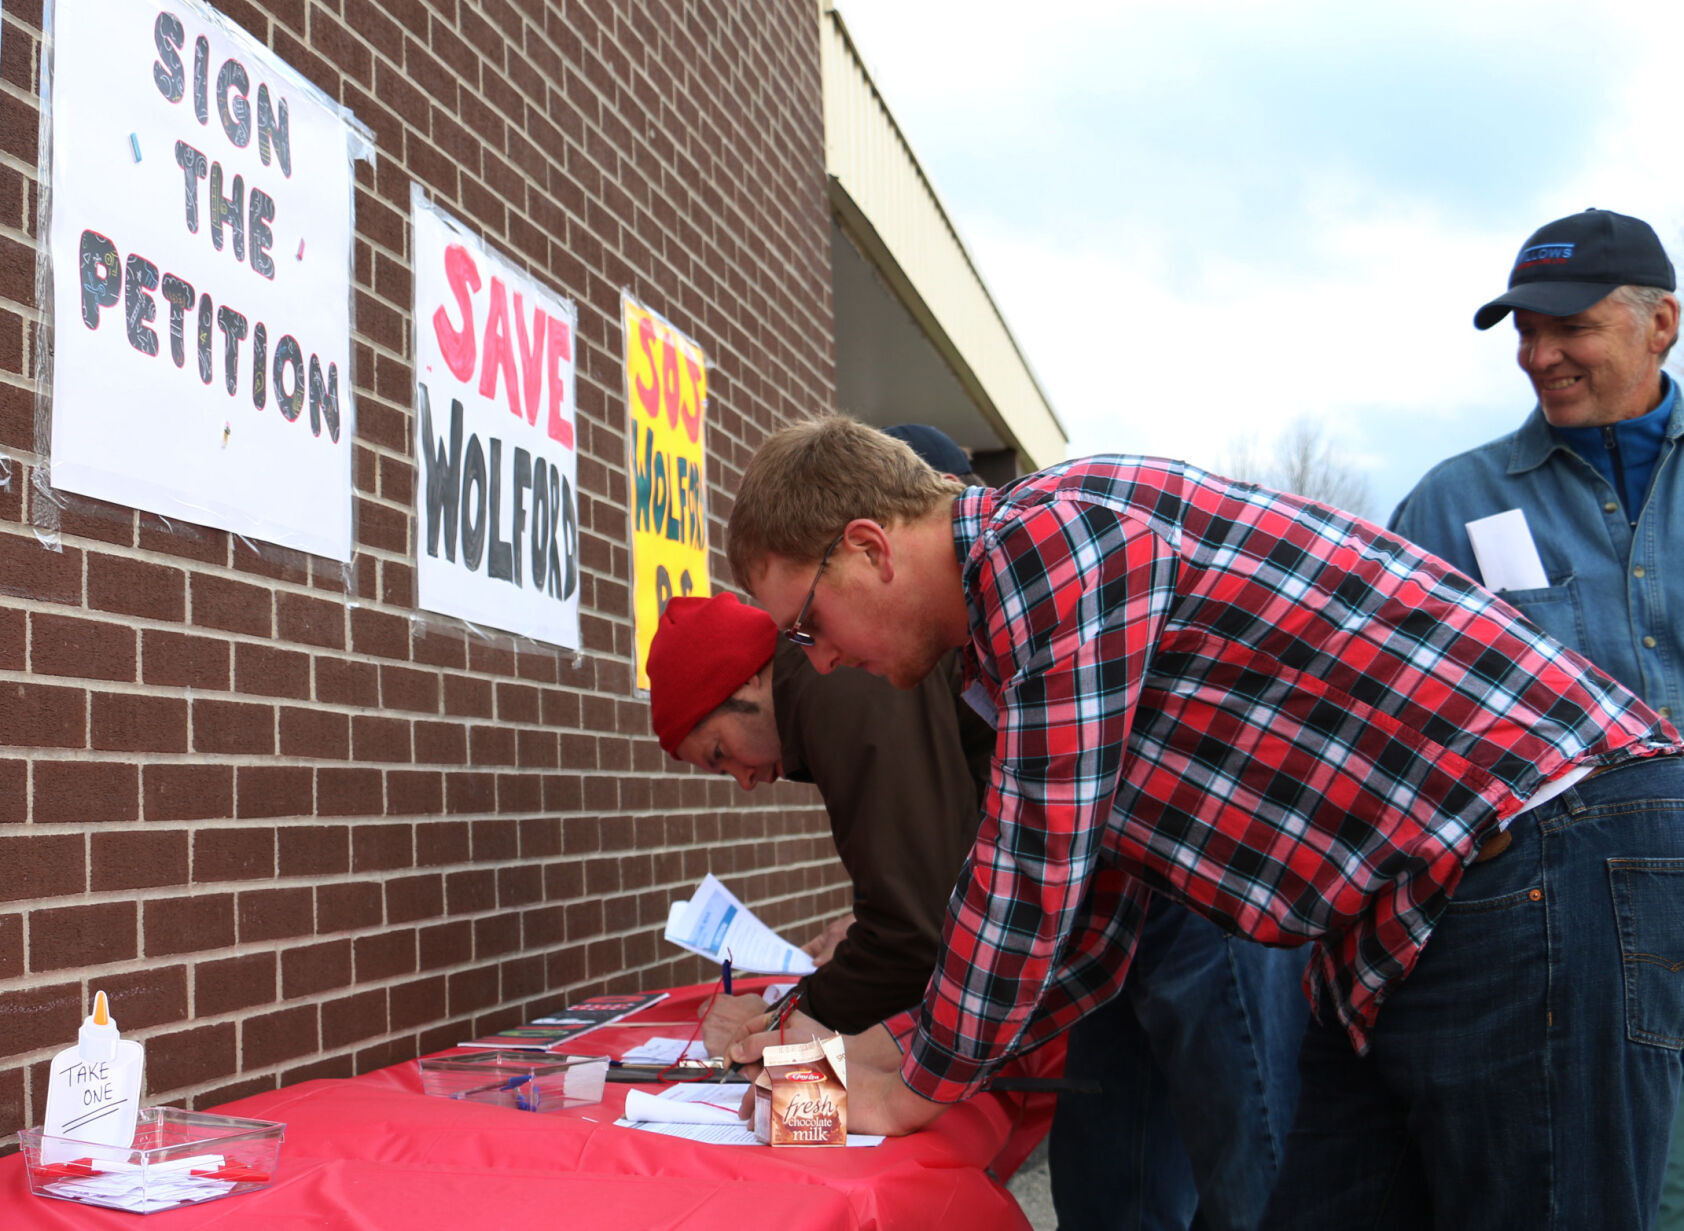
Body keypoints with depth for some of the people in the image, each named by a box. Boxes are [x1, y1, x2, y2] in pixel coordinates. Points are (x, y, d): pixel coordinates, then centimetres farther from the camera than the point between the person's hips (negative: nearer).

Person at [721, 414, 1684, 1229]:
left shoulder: (1045, 533, -15)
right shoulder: (1013, 604, 17)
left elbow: (1037, 868, -15)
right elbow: (1084, 938, 20)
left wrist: (923, 1081, -1)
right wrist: (881, 1048, 17)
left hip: (1550, 852, -10)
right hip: (1403, 921, 10)